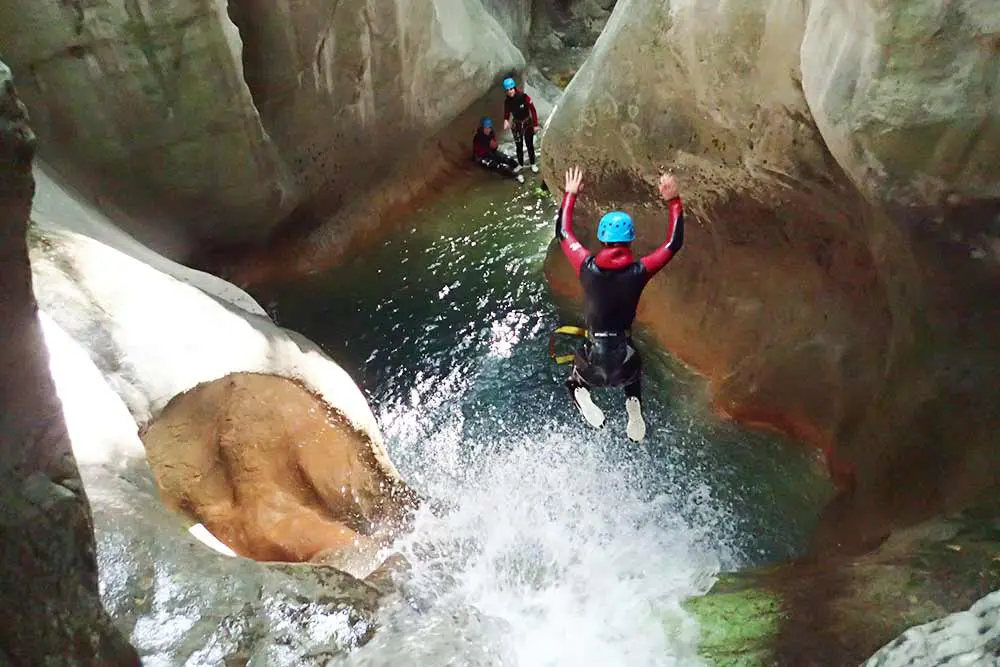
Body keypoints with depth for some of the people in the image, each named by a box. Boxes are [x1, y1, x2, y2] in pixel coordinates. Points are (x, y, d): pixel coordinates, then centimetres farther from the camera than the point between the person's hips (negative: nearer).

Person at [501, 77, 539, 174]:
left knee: (530, 145, 7)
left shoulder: (524, 97, -22)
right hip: (516, 124, 3)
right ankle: (520, 164, 29)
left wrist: (535, 124, -14)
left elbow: (533, 110, -16)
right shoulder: (507, 101, -10)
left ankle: (533, 164, 23)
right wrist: (506, 120, -23)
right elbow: (506, 113, 1)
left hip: (527, 123, -3)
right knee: (519, 146, 12)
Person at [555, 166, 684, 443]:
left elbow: (562, 233, 5)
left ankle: (583, 399, -6)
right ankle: (634, 407, 6)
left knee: (575, 383, 30)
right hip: (624, 358, 1)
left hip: (593, 356, -1)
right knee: (634, 380, 37)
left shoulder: (587, 267, -11)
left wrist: (570, 195, 14)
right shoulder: (638, 272, -12)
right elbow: (674, 243, 2)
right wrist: (674, 202, 7)